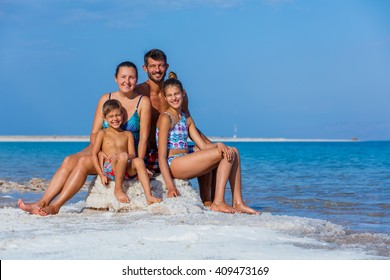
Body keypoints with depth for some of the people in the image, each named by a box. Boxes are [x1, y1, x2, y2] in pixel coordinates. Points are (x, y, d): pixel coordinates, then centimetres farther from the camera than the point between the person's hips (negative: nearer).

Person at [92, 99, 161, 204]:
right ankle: (118, 189, -21)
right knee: (123, 156, -34)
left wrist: (121, 156, -17)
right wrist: (101, 175, -5)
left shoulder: (128, 135, 17)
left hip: (126, 170, 3)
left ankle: (149, 196, -43)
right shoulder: (103, 133, 12)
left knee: (139, 161, -31)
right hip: (109, 170, -3)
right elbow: (94, 154, 5)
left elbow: (133, 155, 6)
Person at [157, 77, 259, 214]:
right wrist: (170, 186, -22)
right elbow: (161, 156, -13)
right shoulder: (165, 118, -6)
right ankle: (218, 203, -19)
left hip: (184, 164, 9)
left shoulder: (187, 119, 20)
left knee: (233, 151, 1)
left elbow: (203, 146, 15)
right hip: (173, 164, -9)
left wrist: (219, 145, -9)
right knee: (226, 154, -15)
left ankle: (238, 203, -5)